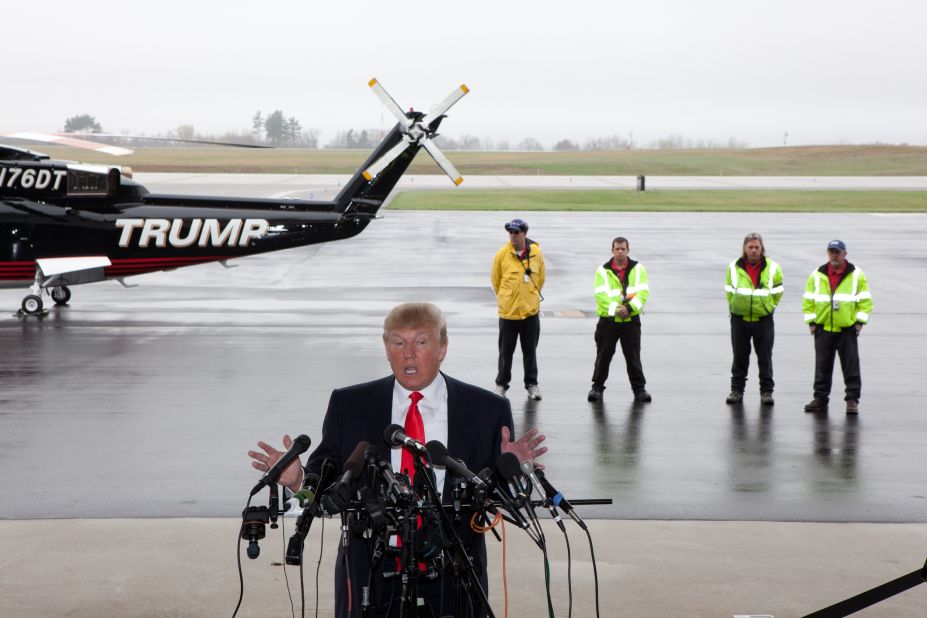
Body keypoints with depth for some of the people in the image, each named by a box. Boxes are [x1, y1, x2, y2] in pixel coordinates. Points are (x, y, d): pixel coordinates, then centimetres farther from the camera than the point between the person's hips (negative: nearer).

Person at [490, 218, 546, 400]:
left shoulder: (536, 253, -2)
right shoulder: (502, 254, -6)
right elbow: (495, 280, 6)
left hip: (531, 311, 1)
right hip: (507, 311, -1)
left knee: (530, 350, 9)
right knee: (506, 351, 7)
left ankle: (532, 384, 20)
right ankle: (501, 384, 19)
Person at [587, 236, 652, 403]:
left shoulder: (638, 269, 4)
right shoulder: (603, 271, 1)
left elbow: (643, 292, -5)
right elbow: (601, 295, -9)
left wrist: (629, 308, -19)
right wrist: (616, 309, -21)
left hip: (631, 320, 0)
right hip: (608, 320, 0)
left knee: (633, 357, 4)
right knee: (603, 355, 5)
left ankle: (639, 389, 13)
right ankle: (597, 387, 16)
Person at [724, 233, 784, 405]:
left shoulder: (772, 268, -2)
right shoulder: (734, 267, 0)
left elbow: (777, 292, 10)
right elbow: (729, 291, 13)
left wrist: (768, 307, 12)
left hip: (763, 319, -1)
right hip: (739, 318, 1)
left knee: (765, 357, 1)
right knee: (739, 357, 7)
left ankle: (766, 391, 9)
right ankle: (737, 390, 15)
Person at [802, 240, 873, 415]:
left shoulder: (856, 275, 0)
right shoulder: (817, 275, 4)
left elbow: (865, 300, 2)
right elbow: (808, 300, 8)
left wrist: (860, 321, -4)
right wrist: (811, 322, 2)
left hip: (848, 329, -2)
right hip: (823, 329, 2)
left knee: (851, 366, 0)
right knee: (822, 367, 7)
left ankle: (852, 400, 6)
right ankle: (820, 399, 15)